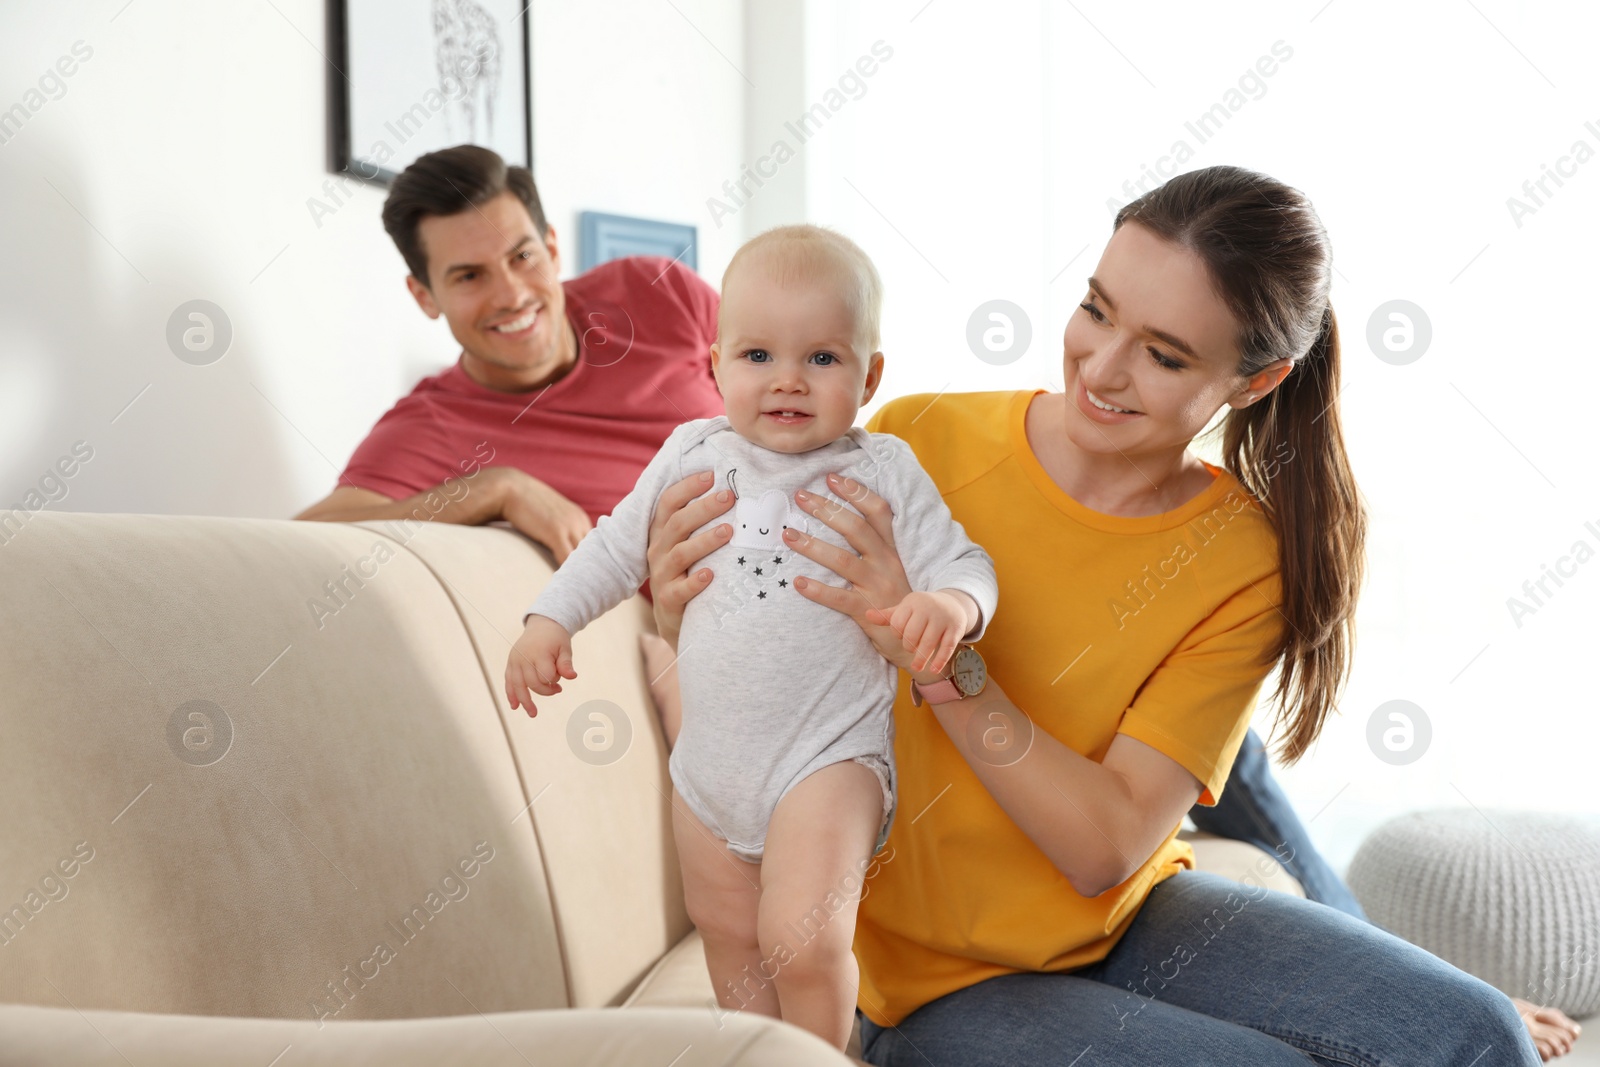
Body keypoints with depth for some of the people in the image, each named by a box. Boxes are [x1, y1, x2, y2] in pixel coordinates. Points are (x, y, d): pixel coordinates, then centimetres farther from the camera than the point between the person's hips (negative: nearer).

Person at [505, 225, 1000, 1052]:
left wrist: (950, 603, -29)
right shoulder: (693, 454, 4)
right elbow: (619, 545, 15)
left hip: (828, 756, -5)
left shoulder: (881, 472, -7)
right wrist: (549, 619, 9)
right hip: (710, 760, 5)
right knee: (728, 935, 19)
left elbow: (962, 564, -7)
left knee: (802, 942, -20)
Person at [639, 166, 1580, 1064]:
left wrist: (930, 653, -30)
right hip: (937, 976, -2)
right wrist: (692, 623, -28)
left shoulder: (1244, 562, -9)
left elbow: (1109, 847, -18)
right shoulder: (919, 442, -13)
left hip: (1131, 917, 3)